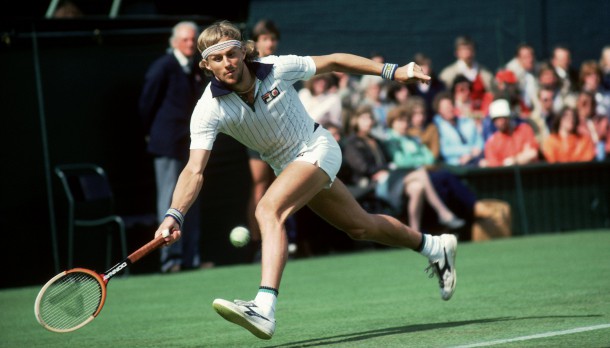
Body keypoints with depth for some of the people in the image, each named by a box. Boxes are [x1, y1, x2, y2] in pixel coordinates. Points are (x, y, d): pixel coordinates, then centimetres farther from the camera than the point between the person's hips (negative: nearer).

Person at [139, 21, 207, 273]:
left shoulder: (196, 70, 11)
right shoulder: (163, 67, -10)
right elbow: (147, 103, -7)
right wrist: (153, 133, 1)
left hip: (191, 145, 8)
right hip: (169, 146, -7)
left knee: (191, 203, 10)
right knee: (170, 202, -6)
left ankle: (190, 258, 16)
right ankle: (170, 258, -4)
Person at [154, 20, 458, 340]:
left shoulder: (277, 68, -22)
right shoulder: (208, 110, -19)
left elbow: (333, 61, -6)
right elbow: (195, 170, -26)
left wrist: (392, 71, -6)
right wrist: (175, 215, -43)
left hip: (317, 148, -5)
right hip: (287, 166, 5)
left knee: (268, 210, -29)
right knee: (361, 227, 20)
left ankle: (264, 309, -43)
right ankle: (435, 247, 45)